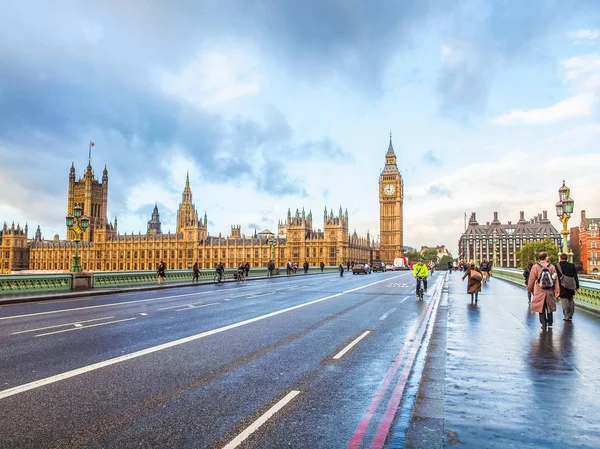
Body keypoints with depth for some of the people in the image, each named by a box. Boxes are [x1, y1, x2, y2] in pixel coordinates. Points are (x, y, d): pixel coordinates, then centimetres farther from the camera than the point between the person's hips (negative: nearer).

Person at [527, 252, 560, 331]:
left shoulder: (535, 267, -5)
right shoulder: (552, 267, 2)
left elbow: (531, 280, -1)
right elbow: (555, 279, 0)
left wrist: (530, 289, 11)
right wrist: (557, 290, 1)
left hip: (539, 292, -3)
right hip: (550, 292, 3)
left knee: (541, 309, 6)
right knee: (549, 308, 16)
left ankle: (543, 324, -1)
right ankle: (550, 324, 25)